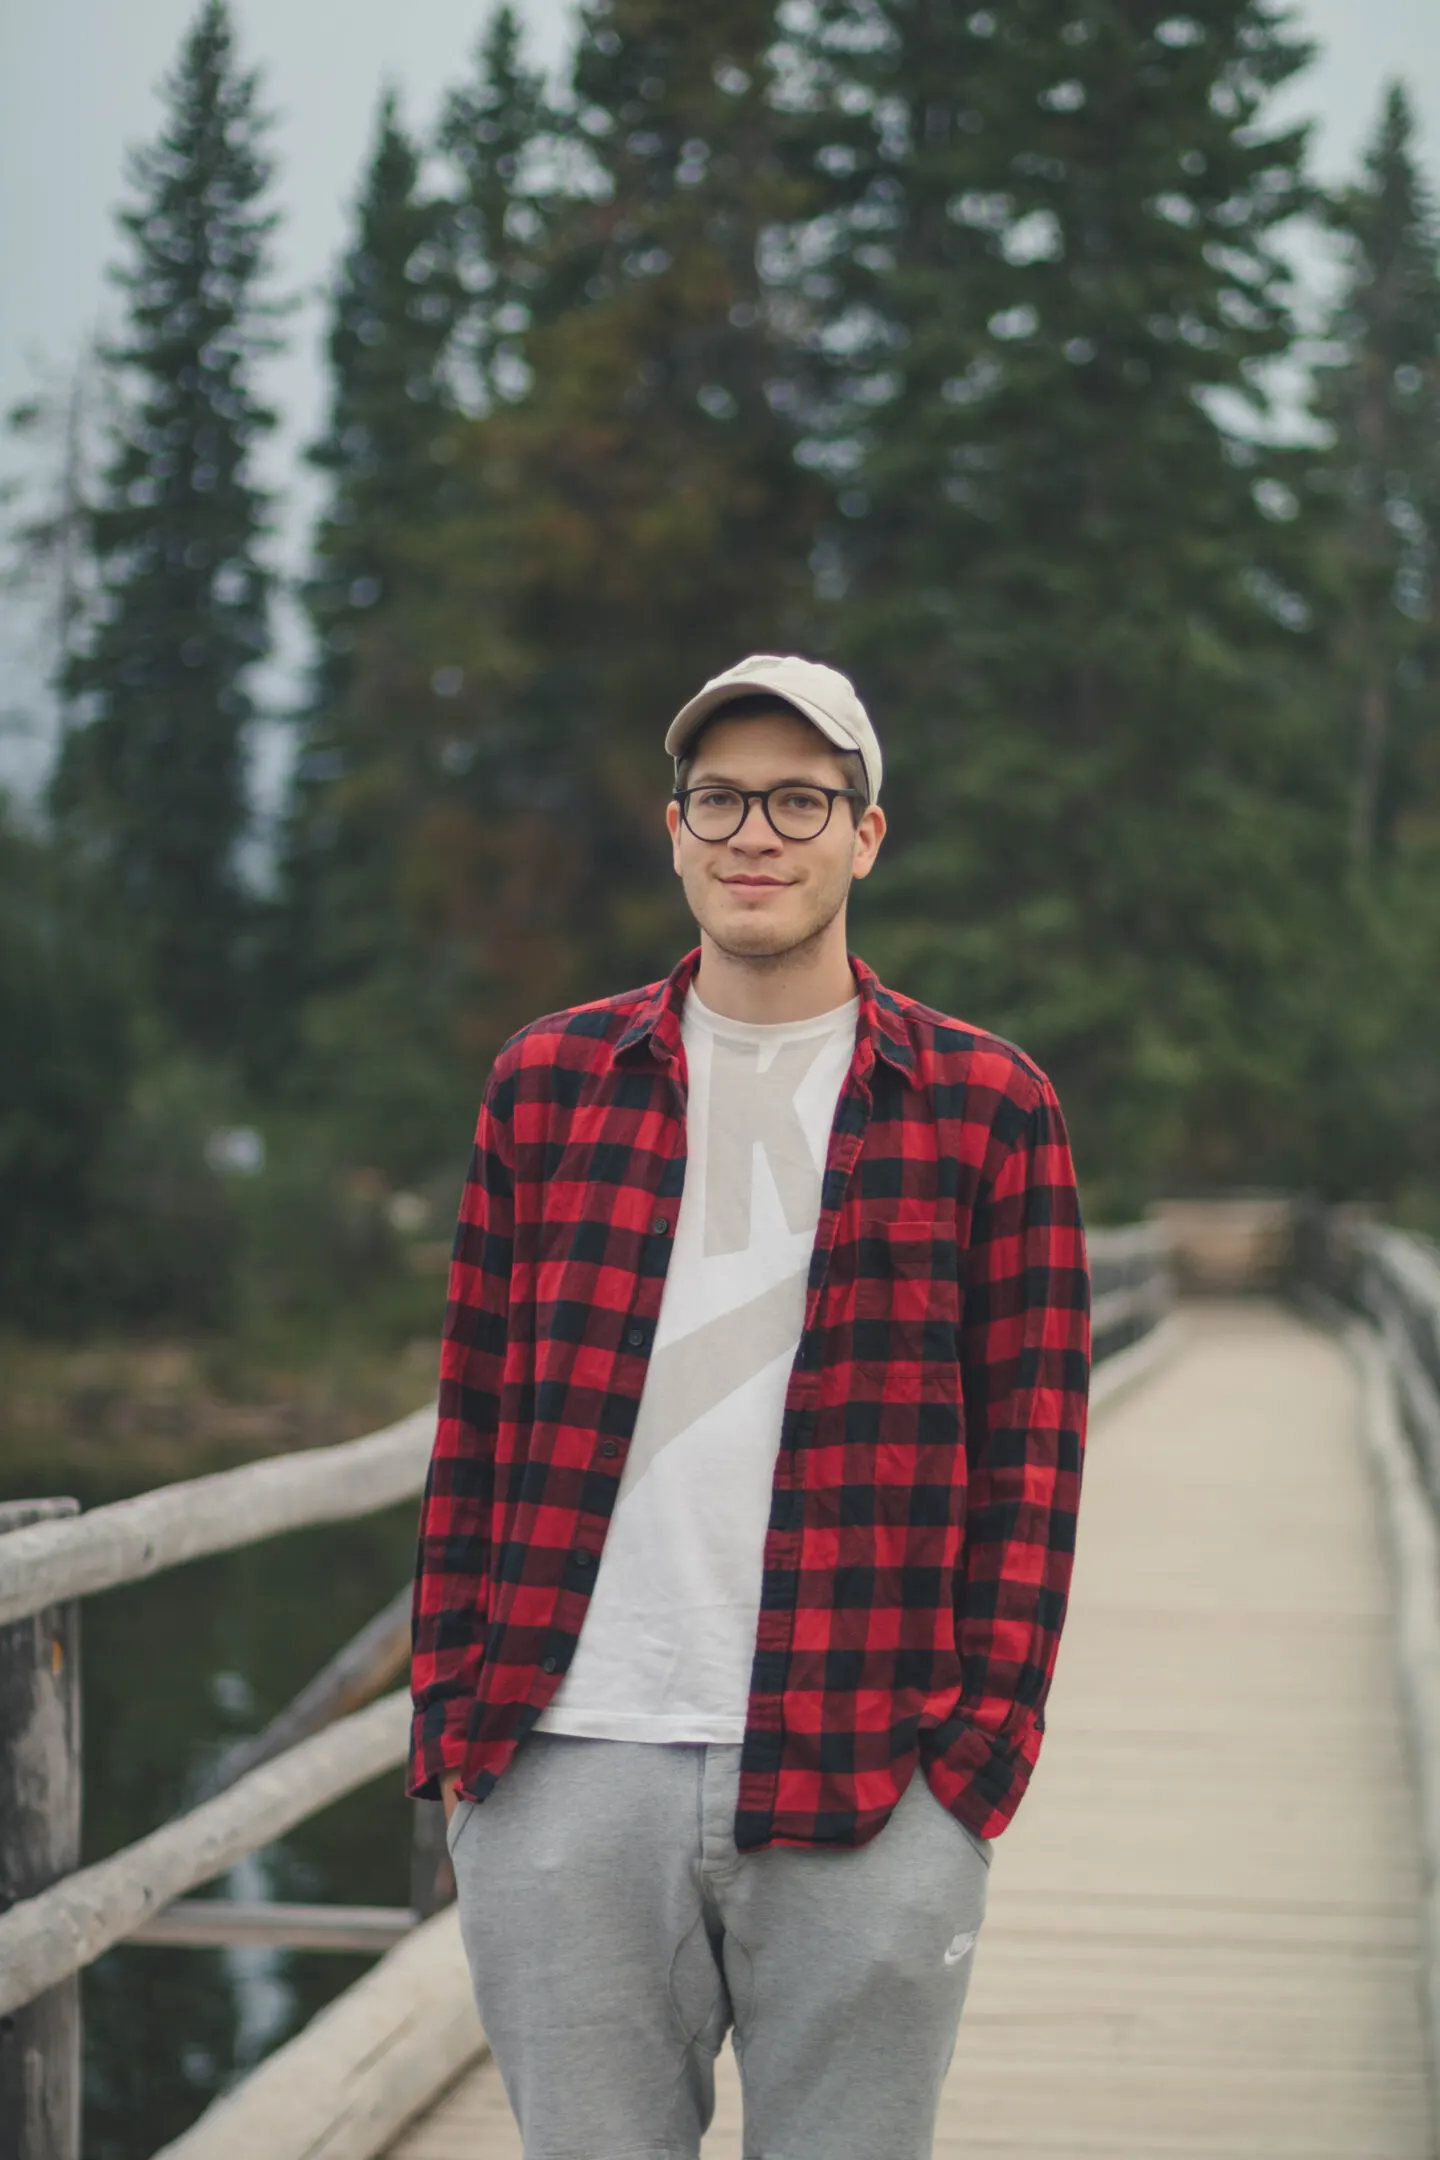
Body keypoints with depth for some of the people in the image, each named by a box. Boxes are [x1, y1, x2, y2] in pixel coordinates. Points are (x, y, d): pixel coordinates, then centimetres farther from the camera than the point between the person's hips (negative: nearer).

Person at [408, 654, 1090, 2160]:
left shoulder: (984, 1106, 5)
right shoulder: (547, 1083, 10)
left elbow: (1030, 1454, 4)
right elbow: (475, 1419, 11)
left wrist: (982, 1744, -4)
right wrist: (452, 1722, 5)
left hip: (870, 1807, -1)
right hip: (566, 1785, 2)